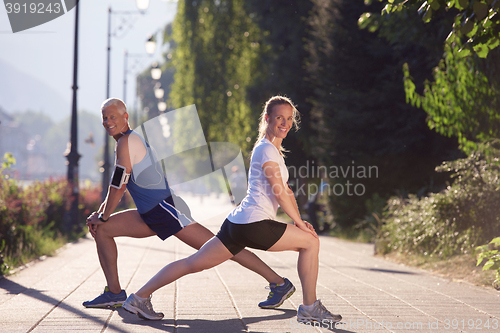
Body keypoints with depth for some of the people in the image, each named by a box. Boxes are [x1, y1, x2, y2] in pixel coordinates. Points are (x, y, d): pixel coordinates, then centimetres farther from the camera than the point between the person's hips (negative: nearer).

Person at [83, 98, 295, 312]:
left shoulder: (127, 142, -11)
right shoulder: (131, 140, 19)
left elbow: (118, 186, -15)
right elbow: (118, 186, 27)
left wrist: (103, 216, -4)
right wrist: (99, 213, 18)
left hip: (164, 208, -10)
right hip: (149, 215, 10)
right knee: (101, 230, 8)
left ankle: (279, 283, -10)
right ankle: (114, 293, 7)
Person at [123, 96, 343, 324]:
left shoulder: (274, 149, 23)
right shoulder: (266, 149, -9)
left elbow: (285, 191, 24)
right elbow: (279, 193, -13)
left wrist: (299, 221, 12)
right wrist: (300, 223, -6)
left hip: (238, 223, 10)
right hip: (254, 223, -10)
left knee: (194, 263, 9)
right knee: (311, 242, -2)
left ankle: (140, 297, 9)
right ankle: (310, 308, 3)